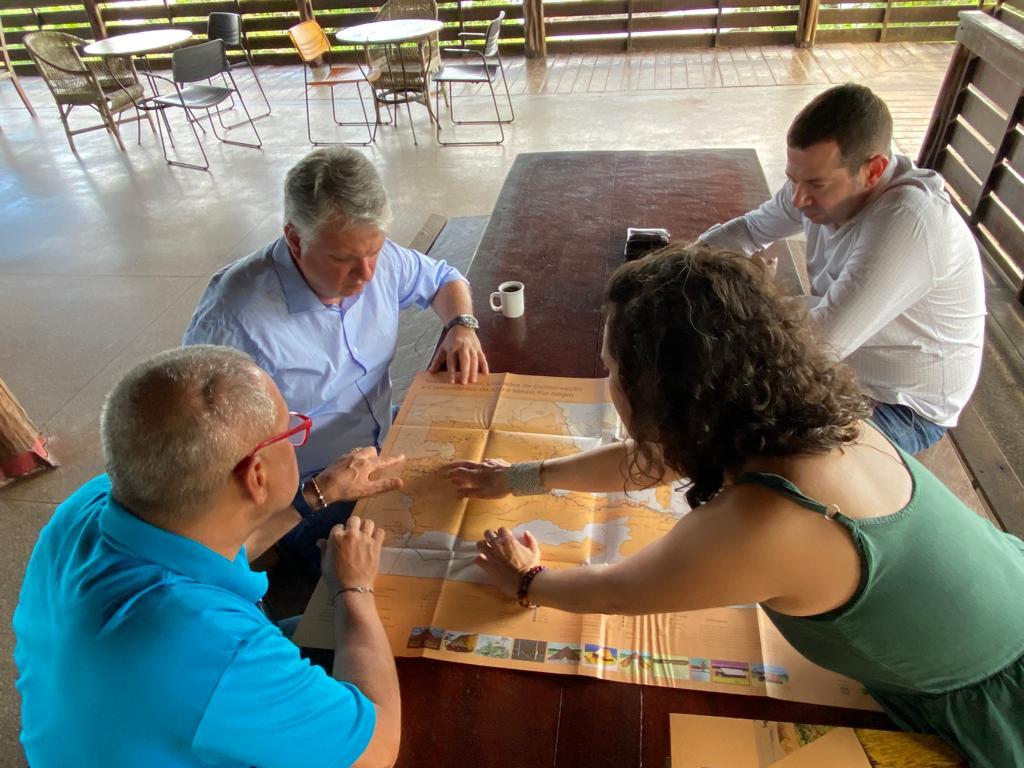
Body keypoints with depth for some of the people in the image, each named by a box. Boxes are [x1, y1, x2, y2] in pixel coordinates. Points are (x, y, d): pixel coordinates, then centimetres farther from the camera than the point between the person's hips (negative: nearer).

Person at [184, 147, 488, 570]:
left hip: (385, 445, 6)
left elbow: (443, 278, 13)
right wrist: (318, 492, -29)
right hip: (307, 498, -6)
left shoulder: (380, 262, -9)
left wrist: (462, 325, -8)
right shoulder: (233, 317, -27)